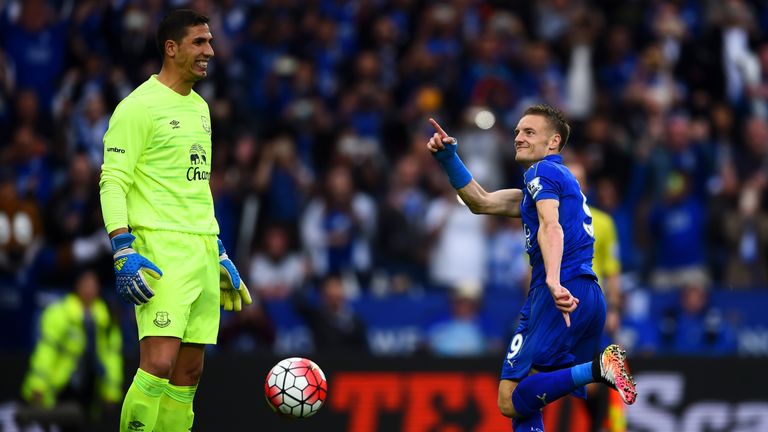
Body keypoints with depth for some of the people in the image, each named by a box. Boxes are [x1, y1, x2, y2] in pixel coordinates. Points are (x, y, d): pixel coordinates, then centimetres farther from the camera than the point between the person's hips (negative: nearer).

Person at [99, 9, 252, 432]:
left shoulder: (199, 107, 18)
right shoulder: (139, 106, -7)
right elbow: (113, 182, -10)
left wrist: (219, 253, 23)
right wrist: (124, 253, -19)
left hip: (203, 251, 8)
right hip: (162, 250, -8)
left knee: (189, 372, 4)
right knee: (159, 363, -17)